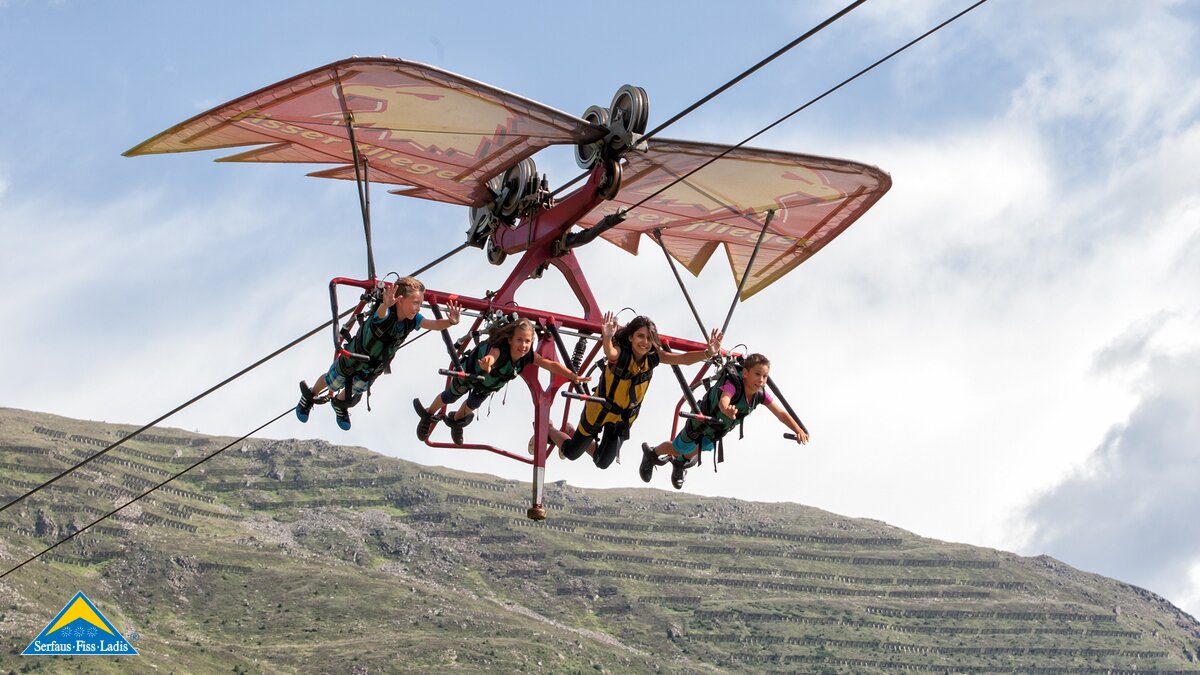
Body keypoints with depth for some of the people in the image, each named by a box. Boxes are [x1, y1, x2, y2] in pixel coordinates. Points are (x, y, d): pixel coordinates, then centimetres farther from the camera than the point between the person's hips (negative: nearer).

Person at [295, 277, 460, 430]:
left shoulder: (412, 320, -26)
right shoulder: (386, 314, -41)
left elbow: (435, 324, -39)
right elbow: (381, 313, -65)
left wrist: (451, 322, -61)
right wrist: (385, 305, -89)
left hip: (375, 367, 5)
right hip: (353, 359, -5)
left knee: (353, 395, 25)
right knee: (332, 383, 23)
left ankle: (339, 404, 59)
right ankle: (309, 396, 54)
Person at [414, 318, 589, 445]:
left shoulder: (529, 357, -34)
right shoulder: (500, 350, -50)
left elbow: (552, 365, -36)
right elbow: (492, 356, -73)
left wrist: (574, 377, -48)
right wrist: (487, 362, -97)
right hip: (470, 373, -5)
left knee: (473, 405, 28)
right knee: (450, 397, 19)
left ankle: (457, 419, 61)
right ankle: (428, 415, 49)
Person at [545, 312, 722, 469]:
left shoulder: (653, 357, -17)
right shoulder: (620, 352, -30)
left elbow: (685, 359, -23)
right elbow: (611, 353, -54)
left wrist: (708, 353, -40)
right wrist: (607, 337, -76)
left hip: (625, 417, 5)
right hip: (601, 410, -5)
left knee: (602, 463, 18)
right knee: (571, 453, 9)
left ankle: (573, 433, 46)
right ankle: (547, 431, 41)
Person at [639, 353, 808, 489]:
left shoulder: (761, 394, -25)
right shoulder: (732, 385, -44)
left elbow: (781, 413, -23)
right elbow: (723, 401, -65)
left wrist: (799, 431, -36)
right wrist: (727, 410, -89)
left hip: (718, 430, 6)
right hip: (701, 422, -6)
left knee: (700, 449, 31)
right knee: (678, 449, 16)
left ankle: (681, 464, 63)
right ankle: (651, 454, 46)